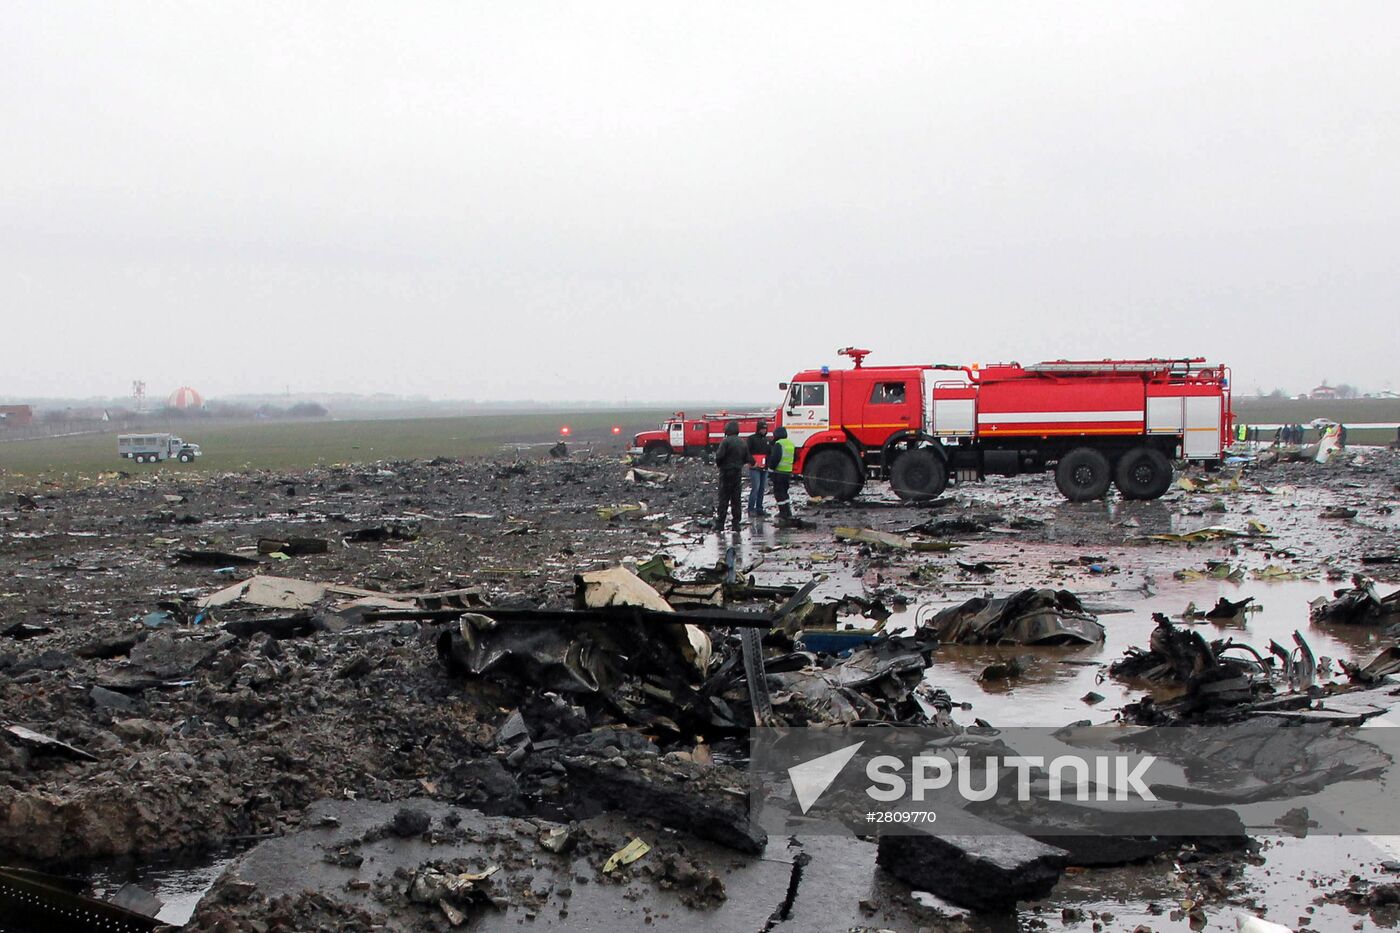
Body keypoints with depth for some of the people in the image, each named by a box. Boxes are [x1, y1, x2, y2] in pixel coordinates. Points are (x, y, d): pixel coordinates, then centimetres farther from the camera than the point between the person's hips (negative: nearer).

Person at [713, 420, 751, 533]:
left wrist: (718, 463, 2)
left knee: (723, 498, -1)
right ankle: (736, 523, 8)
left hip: (726, 472, -5)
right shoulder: (743, 443, 6)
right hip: (738, 473, 5)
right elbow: (747, 459, 7)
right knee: (736, 499, 9)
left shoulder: (726, 441, -13)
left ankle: (720, 523, -2)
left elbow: (719, 456, -18)